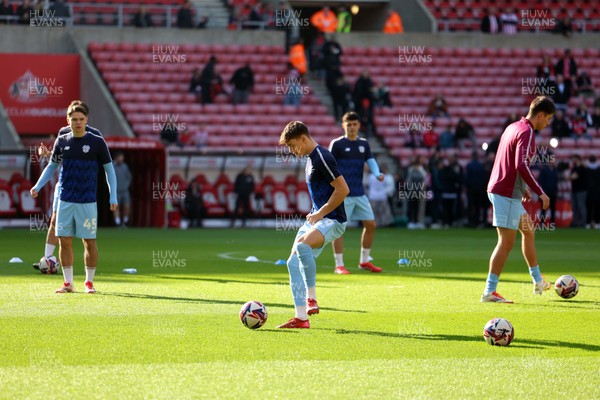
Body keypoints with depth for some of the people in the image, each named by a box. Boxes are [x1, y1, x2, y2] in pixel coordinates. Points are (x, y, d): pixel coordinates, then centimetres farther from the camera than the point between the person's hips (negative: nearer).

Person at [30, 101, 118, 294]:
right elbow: (52, 166, 18)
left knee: (89, 242, 0)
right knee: (64, 240, 2)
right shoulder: (61, 142, 6)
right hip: (65, 200, 3)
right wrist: (38, 186, 7)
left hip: (88, 201, -3)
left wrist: (113, 197, -4)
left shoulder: (97, 142, -3)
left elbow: (109, 169, 2)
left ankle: (89, 282, 11)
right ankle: (68, 283, 10)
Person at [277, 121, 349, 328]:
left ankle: (311, 299, -23)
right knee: (294, 262, 3)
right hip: (317, 219, 11)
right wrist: (315, 213, 15)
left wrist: (320, 213, -15)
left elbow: (343, 189, -20)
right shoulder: (311, 158, 16)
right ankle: (301, 318, 5)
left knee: (302, 245, -35)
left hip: (332, 220, -11)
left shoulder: (322, 158, -15)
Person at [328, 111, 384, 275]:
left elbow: (371, 161, 5)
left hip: (360, 194, 6)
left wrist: (377, 174, -17)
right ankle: (339, 265, -3)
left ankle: (364, 261, 18)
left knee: (370, 224, 5)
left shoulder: (363, 144, 12)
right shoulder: (337, 144, -3)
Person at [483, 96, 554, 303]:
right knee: (506, 243, -8)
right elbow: (521, 166, -28)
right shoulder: (526, 133, -16)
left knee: (528, 231, 21)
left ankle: (538, 282, 32)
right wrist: (540, 192, -24)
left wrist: (524, 189, 30)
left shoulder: (513, 127, 14)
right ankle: (489, 292, -8)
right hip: (507, 194, -10)